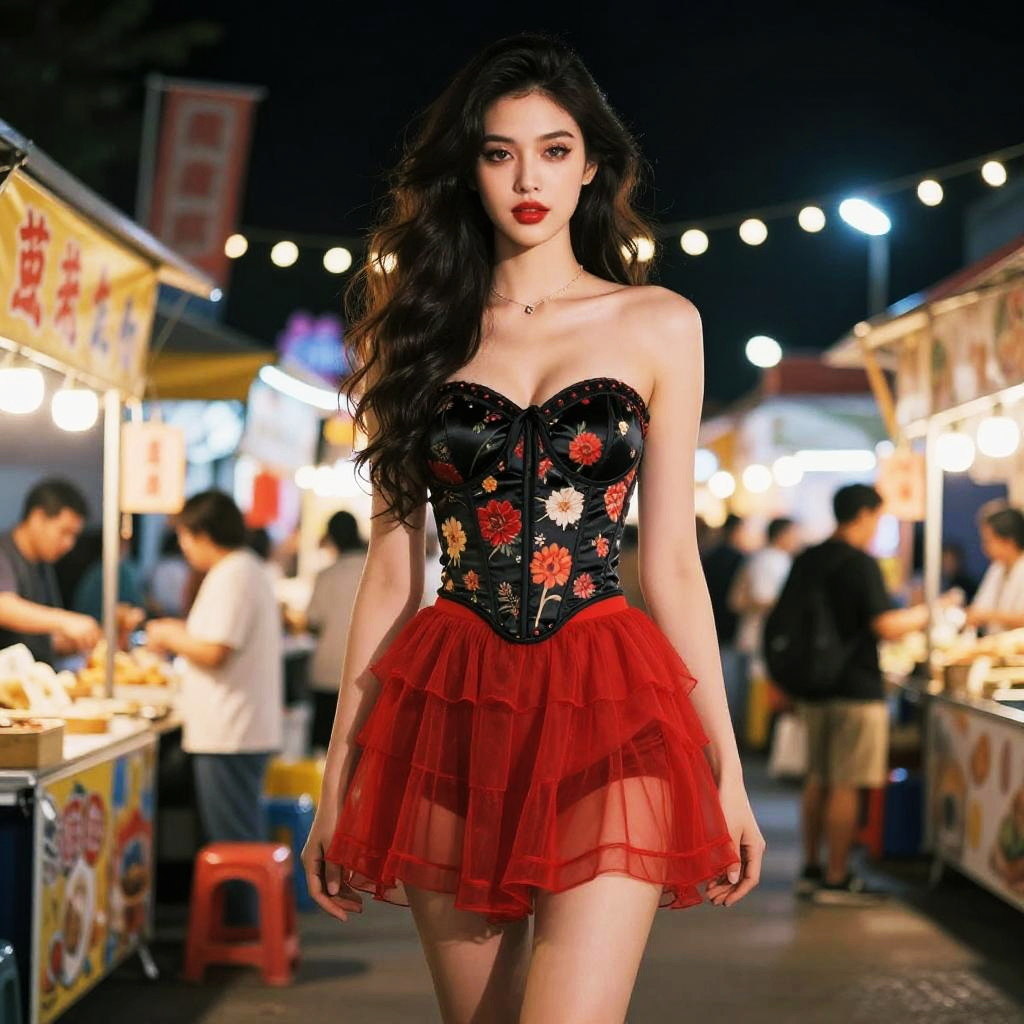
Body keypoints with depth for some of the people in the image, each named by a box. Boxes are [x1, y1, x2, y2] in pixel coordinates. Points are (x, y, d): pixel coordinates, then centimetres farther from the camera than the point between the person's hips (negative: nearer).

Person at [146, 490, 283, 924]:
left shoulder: (230, 577, -16)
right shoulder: (250, 570, 16)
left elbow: (214, 652, -22)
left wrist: (171, 638, -6)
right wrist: (183, 632, 19)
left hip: (228, 735, -10)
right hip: (247, 729, 10)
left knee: (233, 840, -4)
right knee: (242, 840, 15)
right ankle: (244, 928, 20)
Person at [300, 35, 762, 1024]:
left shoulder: (657, 325, 8)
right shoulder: (423, 329, 11)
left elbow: (669, 559, 8)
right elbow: (392, 562, 9)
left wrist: (725, 766, 5)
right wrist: (340, 774, 6)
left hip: (605, 711, -1)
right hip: (451, 710, 2)